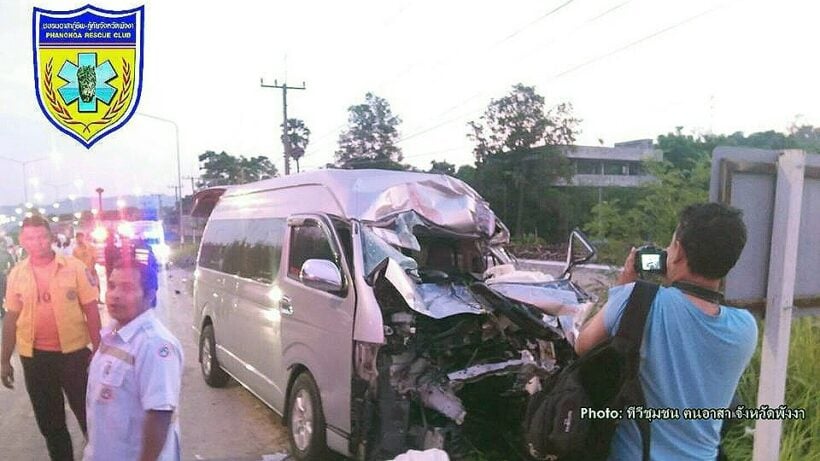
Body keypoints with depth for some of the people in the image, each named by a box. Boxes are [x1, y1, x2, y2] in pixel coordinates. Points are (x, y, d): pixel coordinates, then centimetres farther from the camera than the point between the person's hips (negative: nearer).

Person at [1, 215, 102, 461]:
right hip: (34, 357, 3)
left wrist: (98, 350, -8)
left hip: (74, 352, -3)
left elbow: (91, 309, -6)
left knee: (89, 415, 8)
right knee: (49, 422, 17)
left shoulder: (74, 266, -8)